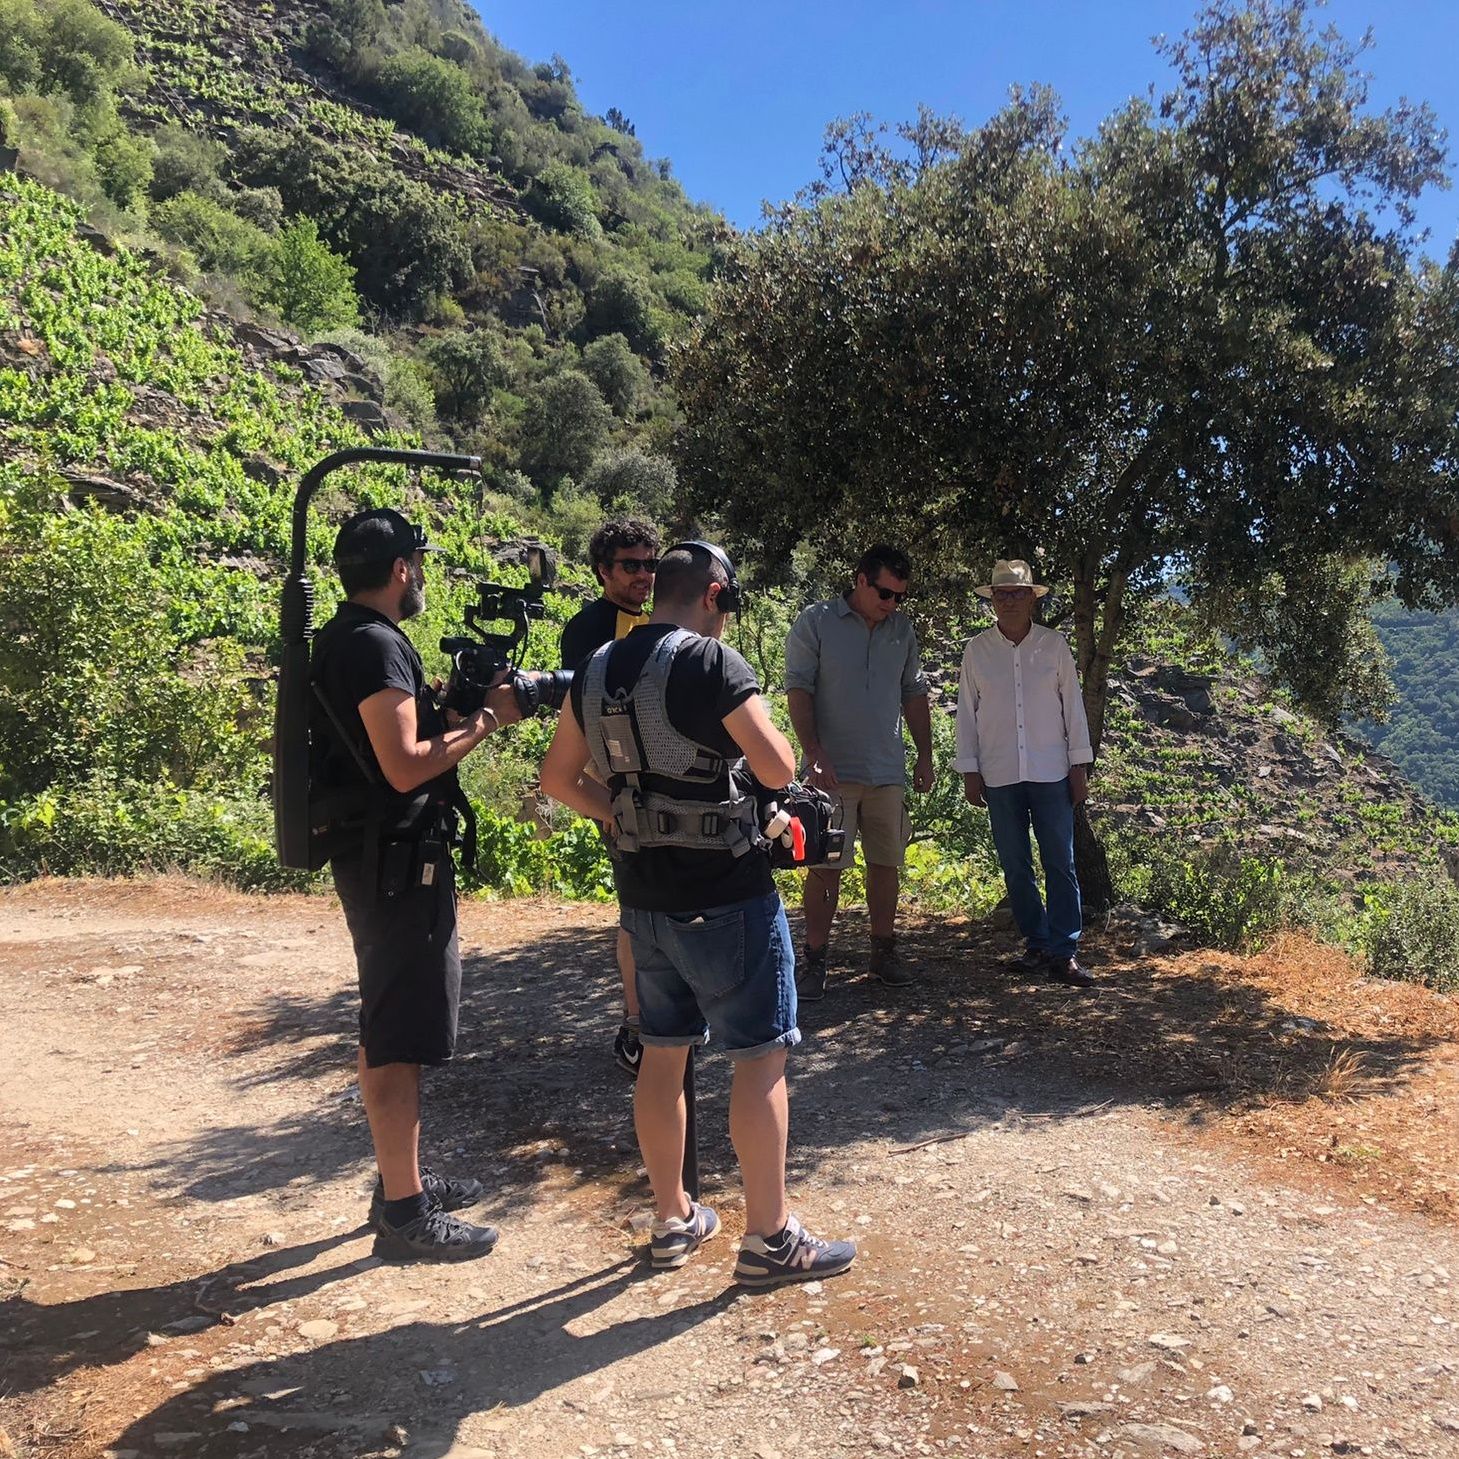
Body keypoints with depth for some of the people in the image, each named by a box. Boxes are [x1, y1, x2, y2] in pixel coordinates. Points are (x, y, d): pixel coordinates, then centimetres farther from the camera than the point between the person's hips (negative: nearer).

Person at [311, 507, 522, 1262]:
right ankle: (404, 1213, 5)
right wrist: (484, 721, -14)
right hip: (395, 860, -11)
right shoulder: (378, 646, -18)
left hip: (380, 854, 11)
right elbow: (405, 766, -24)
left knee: (389, 1025, 18)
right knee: (400, 1033, -4)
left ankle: (402, 1178, 31)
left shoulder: (345, 640, 13)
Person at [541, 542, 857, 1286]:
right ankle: (769, 1238, 10)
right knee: (760, 1056, 3)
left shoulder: (597, 669, 6)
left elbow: (559, 778, 12)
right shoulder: (711, 662, -15)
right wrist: (755, 721, 3)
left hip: (642, 893, 7)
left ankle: (673, 1219, 28)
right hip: (725, 896, -7)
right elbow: (778, 769, -15)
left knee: (662, 1052, 16)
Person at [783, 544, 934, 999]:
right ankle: (815, 961, 5)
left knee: (886, 863, 10)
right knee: (825, 867, -3)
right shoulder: (815, 622, -4)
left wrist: (925, 755, 13)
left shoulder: (902, 629, 11)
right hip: (833, 771, -5)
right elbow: (798, 690, -8)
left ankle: (883, 950, 22)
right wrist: (813, 753, -17)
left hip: (889, 772, 5)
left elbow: (914, 694, 17)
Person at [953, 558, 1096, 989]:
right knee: (1015, 867, 7)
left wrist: (1080, 766, 2)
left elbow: (1072, 706, 5)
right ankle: (1036, 944, 18)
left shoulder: (1054, 645, 3)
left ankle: (1063, 953, 0)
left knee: (1060, 864, -3)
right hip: (999, 776, 1)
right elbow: (966, 712, 6)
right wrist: (969, 771, 2)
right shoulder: (976, 650, 3)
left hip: (1051, 774, -1)